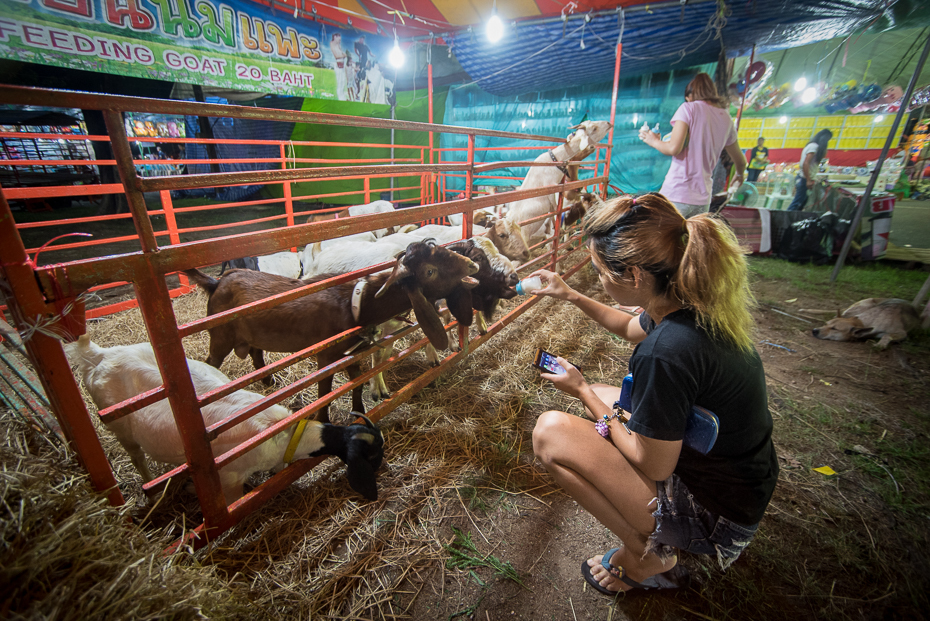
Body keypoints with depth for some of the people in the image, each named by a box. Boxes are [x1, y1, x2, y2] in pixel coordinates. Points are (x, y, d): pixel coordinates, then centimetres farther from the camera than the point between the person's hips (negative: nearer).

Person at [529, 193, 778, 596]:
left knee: (550, 431, -16)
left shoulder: (666, 351, -36)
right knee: (601, 399, 20)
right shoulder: (696, 303, -8)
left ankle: (646, 556, 3)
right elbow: (632, 328, 16)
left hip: (715, 516, -8)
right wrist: (571, 297, 16)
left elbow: (653, 466, -21)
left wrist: (583, 392, -13)